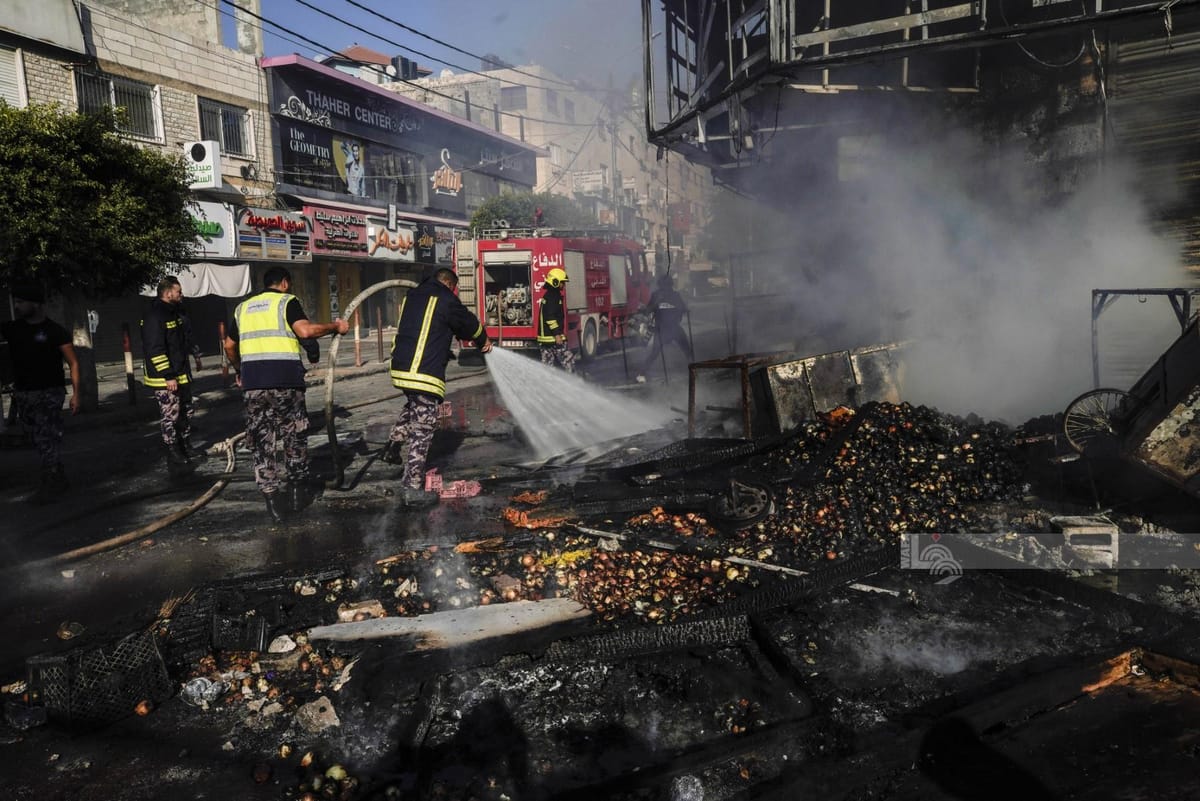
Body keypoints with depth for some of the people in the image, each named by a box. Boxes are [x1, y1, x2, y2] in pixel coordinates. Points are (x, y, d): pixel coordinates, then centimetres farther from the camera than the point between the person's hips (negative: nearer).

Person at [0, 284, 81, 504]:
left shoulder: (55, 331, -6)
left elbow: (73, 363, -5)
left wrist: (75, 393, -11)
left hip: (48, 394, -5)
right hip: (22, 394, 5)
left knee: (47, 441, -7)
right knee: (40, 442, 9)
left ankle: (50, 486, -2)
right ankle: (59, 480, 18)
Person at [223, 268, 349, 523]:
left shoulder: (243, 307, 20)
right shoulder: (287, 301, 3)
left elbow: (229, 345, 25)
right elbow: (305, 330, -15)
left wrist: (240, 371, 39)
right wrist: (335, 326, -2)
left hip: (253, 382, 4)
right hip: (285, 379, -4)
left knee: (261, 441, 8)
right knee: (294, 437, 12)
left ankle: (272, 498, 6)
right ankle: (297, 491, 20)